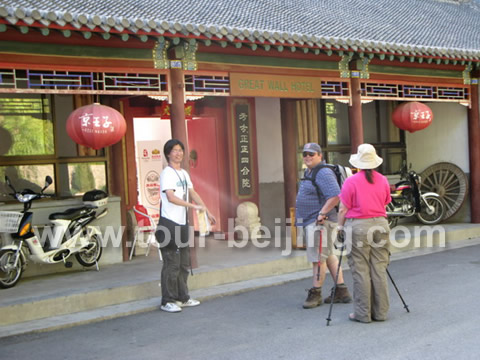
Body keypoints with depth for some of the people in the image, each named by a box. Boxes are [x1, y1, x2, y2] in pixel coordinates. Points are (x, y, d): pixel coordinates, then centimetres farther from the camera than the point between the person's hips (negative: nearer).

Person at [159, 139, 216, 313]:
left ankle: (182, 297, 24)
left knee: (184, 263, 14)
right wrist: (194, 206, -27)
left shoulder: (184, 173, 15)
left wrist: (208, 212, 12)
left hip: (182, 223, 9)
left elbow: (193, 193, 18)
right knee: (172, 264, -6)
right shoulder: (167, 173, -12)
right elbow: (171, 197, -23)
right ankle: (168, 301, 1)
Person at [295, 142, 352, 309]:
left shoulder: (324, 173, -16)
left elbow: (335, 196, -26)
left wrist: (322, 213, -23)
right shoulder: (309, 172, 17)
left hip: (319, 222, -11)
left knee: (318, 258, -4)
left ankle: (315, 294, 5)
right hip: (309, 222, 11)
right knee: (328, 256, 13)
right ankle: (342, 292, 20)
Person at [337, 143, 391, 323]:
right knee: (379, 269, 9)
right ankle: (380, 311, 15)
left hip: (358, 227, -4)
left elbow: (343, 209, -6)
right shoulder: (383, 180, 7)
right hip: (380, 224, 5)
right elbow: (385, 204, 15)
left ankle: (362, 313, 6)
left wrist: (340, 227, 6)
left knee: (361, 271, 1)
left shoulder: (351, 182, -8)